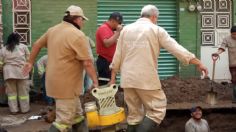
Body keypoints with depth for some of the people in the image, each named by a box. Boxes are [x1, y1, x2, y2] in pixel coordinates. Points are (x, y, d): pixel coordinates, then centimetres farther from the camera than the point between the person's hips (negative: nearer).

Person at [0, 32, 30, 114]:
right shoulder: (23, 47, 4)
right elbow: (28, 59, 4)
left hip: (8, 72, 2)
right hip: (21, 71, -2)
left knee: (11, 92, 7)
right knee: (23, 91, 5)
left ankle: (13, 110, 9)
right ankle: (25, 109, 10)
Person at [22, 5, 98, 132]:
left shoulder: (52, 30, 9)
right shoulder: (77, 35, -16)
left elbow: (37, 44, 20)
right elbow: (87, 62, -18)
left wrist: (30, 62, 32)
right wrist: (95, 81, -11)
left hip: (56, 81, 9)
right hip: (66, 84, -9)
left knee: (76, 116, 19)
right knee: (64, 120, -3)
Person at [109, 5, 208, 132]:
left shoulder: (126, 29, 11)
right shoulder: (156, 30, -2)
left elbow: (117, 56, 11)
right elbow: (177, 49, -3)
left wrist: (113, 78, 17)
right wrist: (198, 63, 2)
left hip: (127, 79, 5)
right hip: (146, 79, -5)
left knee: (134, 115, 13)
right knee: (157, 110, 3)